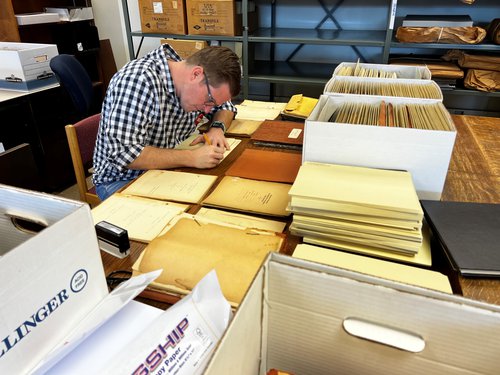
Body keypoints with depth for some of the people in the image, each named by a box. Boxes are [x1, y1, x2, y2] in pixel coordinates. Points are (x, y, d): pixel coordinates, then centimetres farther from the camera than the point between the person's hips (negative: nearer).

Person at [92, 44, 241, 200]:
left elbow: (225, 107, 14)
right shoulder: (139, 79, -26)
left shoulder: (193, 87, -5)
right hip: (122, 180, -6)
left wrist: (217, 127, -8)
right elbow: (122, 152, -31)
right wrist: (192, 158, -33)